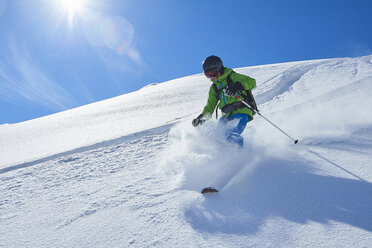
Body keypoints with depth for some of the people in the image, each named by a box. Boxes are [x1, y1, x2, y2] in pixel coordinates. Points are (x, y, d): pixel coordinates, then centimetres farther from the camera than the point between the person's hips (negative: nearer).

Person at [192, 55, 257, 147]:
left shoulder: (233, 77, -2)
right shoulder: (214, 87, 18)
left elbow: (252, 82, -14)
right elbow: (210, 106, 21)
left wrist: (237, 86, -32)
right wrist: (202, 117, 4)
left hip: (241, 112, -7)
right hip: (227, 116, 7)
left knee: (230, 135, -27)